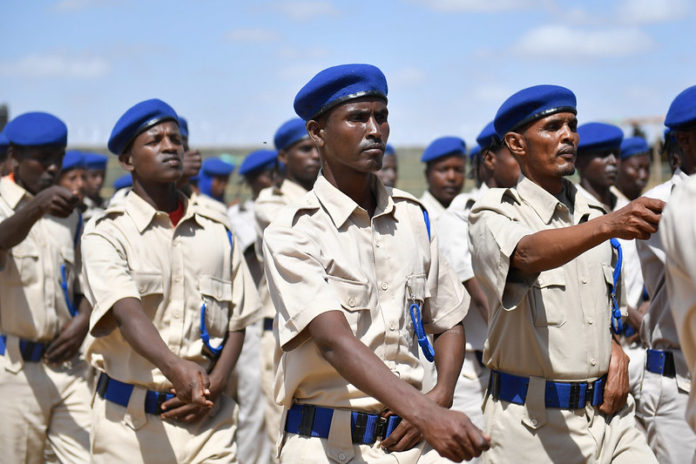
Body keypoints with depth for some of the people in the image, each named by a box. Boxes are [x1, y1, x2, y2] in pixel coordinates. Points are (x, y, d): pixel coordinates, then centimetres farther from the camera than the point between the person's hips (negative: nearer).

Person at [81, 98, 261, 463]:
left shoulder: (217, 229, 10)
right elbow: (126, 312, -19)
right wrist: (173, 366, -37)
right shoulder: (108, 232, -2)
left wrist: (214, 387, -4)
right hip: (130, 420, -2)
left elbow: (238, 322, 12)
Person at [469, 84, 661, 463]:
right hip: (531, 421, -5)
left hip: (607, 415, 5)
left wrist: (615, 352, 5)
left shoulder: (592, 213, 14)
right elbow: (528, 254, -30)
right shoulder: (493, 215, -7)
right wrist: (608, 225, -46)